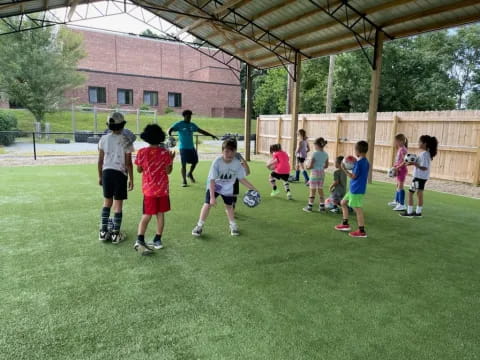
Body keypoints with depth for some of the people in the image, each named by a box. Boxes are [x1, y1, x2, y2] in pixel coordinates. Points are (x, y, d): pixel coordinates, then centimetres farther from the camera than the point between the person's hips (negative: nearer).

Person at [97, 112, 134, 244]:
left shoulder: (104, 139, 1)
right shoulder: (126, 141, -9)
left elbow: (100, 160, 4)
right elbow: (128, 163, -8)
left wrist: (100, 176, 15)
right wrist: (131, 179, 0)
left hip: (107, 172, 4)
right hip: (120, 174, -3)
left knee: (107, 202, 16)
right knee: (118, 204, 4)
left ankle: (104, 232, 20)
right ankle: (115, 234, 11)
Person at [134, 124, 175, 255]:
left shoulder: (142, 152, -7)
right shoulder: (165, 152, -8)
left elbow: (139, 170, 2)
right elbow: (168, 171, -4)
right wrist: (171, 159, 8)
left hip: (148, 189, 0)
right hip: (162, 189, 0)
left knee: (147, 216, 6)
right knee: (160, 214, 12)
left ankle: (140, 240, -9)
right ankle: (157, 240, 19)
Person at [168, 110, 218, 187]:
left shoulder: (192, 125, 11)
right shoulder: (179, 124, -5)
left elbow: (201, 131, 18)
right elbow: (170, 129, -15)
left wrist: (211, 135, 17)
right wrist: (170, 135, -38)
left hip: (191, 147, 6)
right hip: (183, 147, -6)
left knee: (195, 161, 9)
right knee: (184, 164, -4)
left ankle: (190, 174, 36)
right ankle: (184, 181, 8)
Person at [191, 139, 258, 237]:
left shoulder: (237, 163, -22)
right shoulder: (217, 162, -31)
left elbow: (242, 178, -8)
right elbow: (212, 180, -29)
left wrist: (253, 188, -12)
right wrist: (212, 197, -32)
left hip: (228, 188, 3)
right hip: (214, 186, -2)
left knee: (229, 206, 12)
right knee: (208, 204, -11)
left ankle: (233, 225, 33)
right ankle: (199, 226, 3)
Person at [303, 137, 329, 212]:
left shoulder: (315, 153, -14)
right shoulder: (325, 154, 4)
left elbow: (310, 166, -15)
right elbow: (326, 166, 12)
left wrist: (307, 166, 6)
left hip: (315, 173, -6)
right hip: (322, 173, 6)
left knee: (312, 191, 1)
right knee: (320, 190, 14)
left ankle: (310, 207, 8)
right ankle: (322, 206, 18)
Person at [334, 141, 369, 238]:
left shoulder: (359, 162, -19)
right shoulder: (366, 162, 9)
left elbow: (353, 176, -17)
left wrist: (344, 169, -10)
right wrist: (354, 167, 14)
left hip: (356, 190, -10)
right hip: (354, 189, 10)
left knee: (358, 209, -4)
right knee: (343, 203, 19)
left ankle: (362, 231, 3)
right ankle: (345, 224, 26)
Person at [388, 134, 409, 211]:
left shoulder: (402, 149, -17)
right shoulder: (400, 149, 12)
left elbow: (405, 161, -25)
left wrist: (397, 167, -24)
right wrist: (395, 166, 7)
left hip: (402, 169, -11)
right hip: (399, 169, 11)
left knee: (400, 186, -11)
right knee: (398, 185, 21)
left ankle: (402, 205, -10)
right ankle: (396, 201, 36)